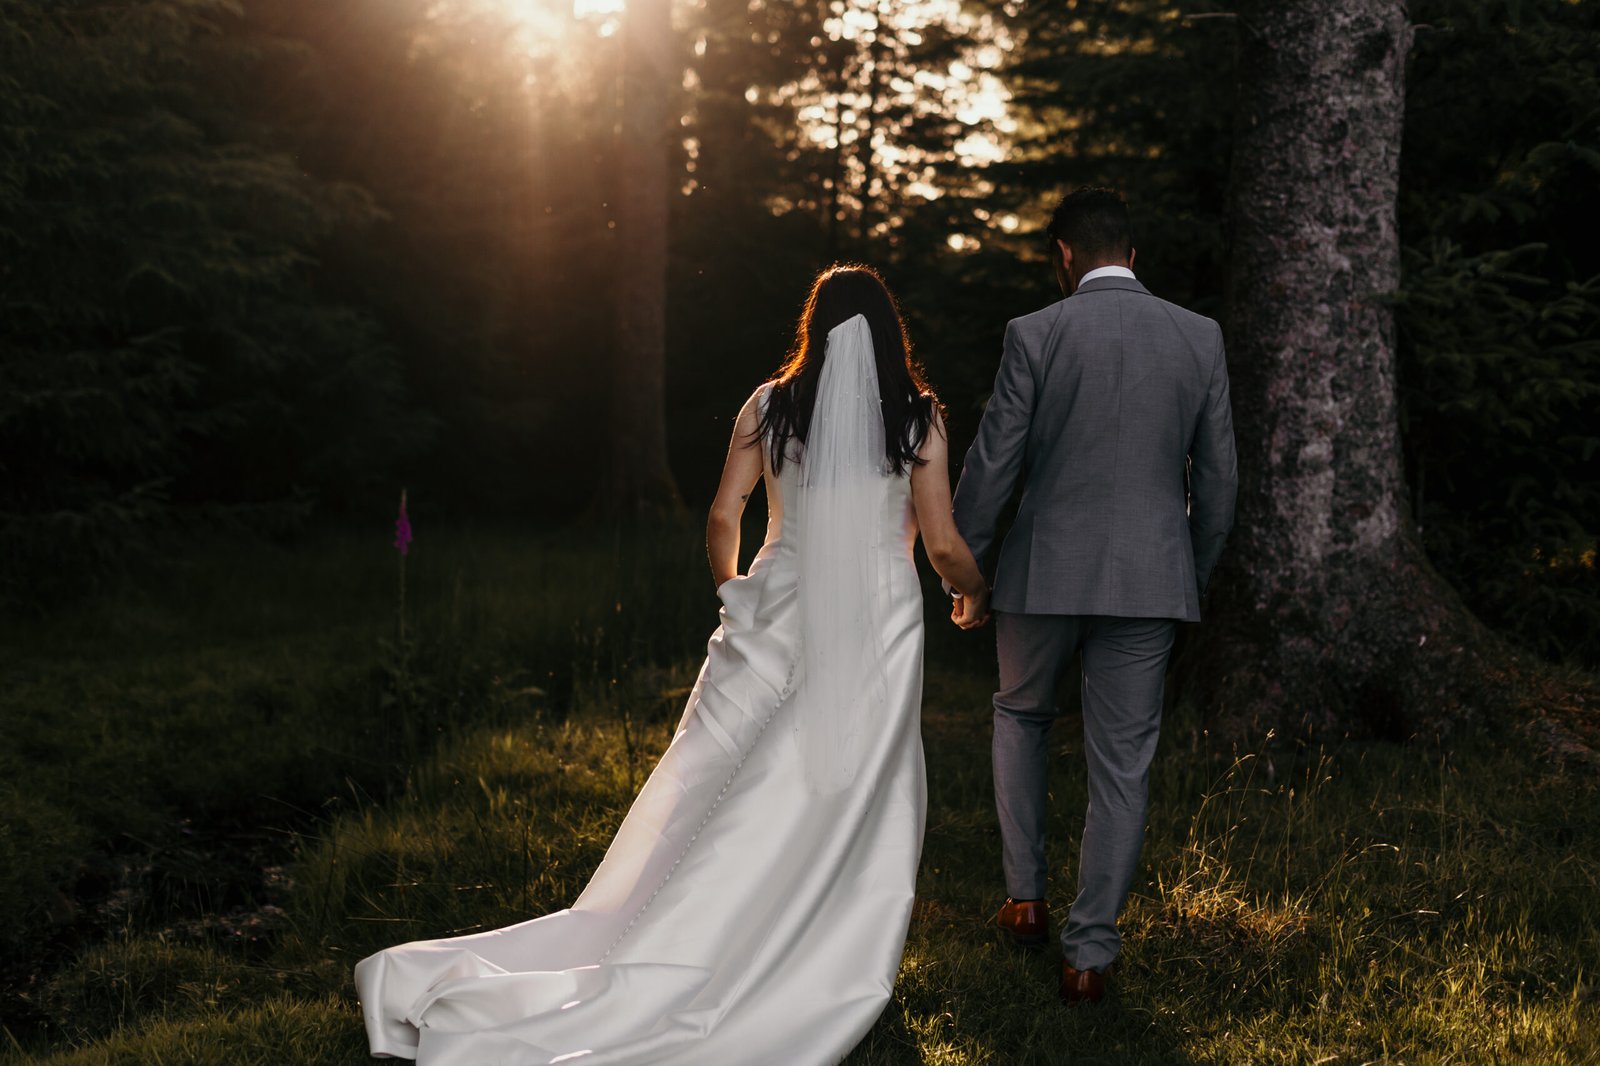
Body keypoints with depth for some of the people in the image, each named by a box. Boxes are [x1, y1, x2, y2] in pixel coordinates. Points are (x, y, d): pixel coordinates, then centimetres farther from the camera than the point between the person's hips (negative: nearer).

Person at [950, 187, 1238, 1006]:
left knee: (1020, 714, 25)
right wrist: (1194, 575, 18)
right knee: (1121, 764, 8)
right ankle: (1089, 954, 11)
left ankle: (1026, 895, 22)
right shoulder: (1200, 339, 2)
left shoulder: (1035, 334, -7)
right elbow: (1217, 475, 5)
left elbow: (990, 466, -5)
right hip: (1149, 578, 2)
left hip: (1045, 570, -1)